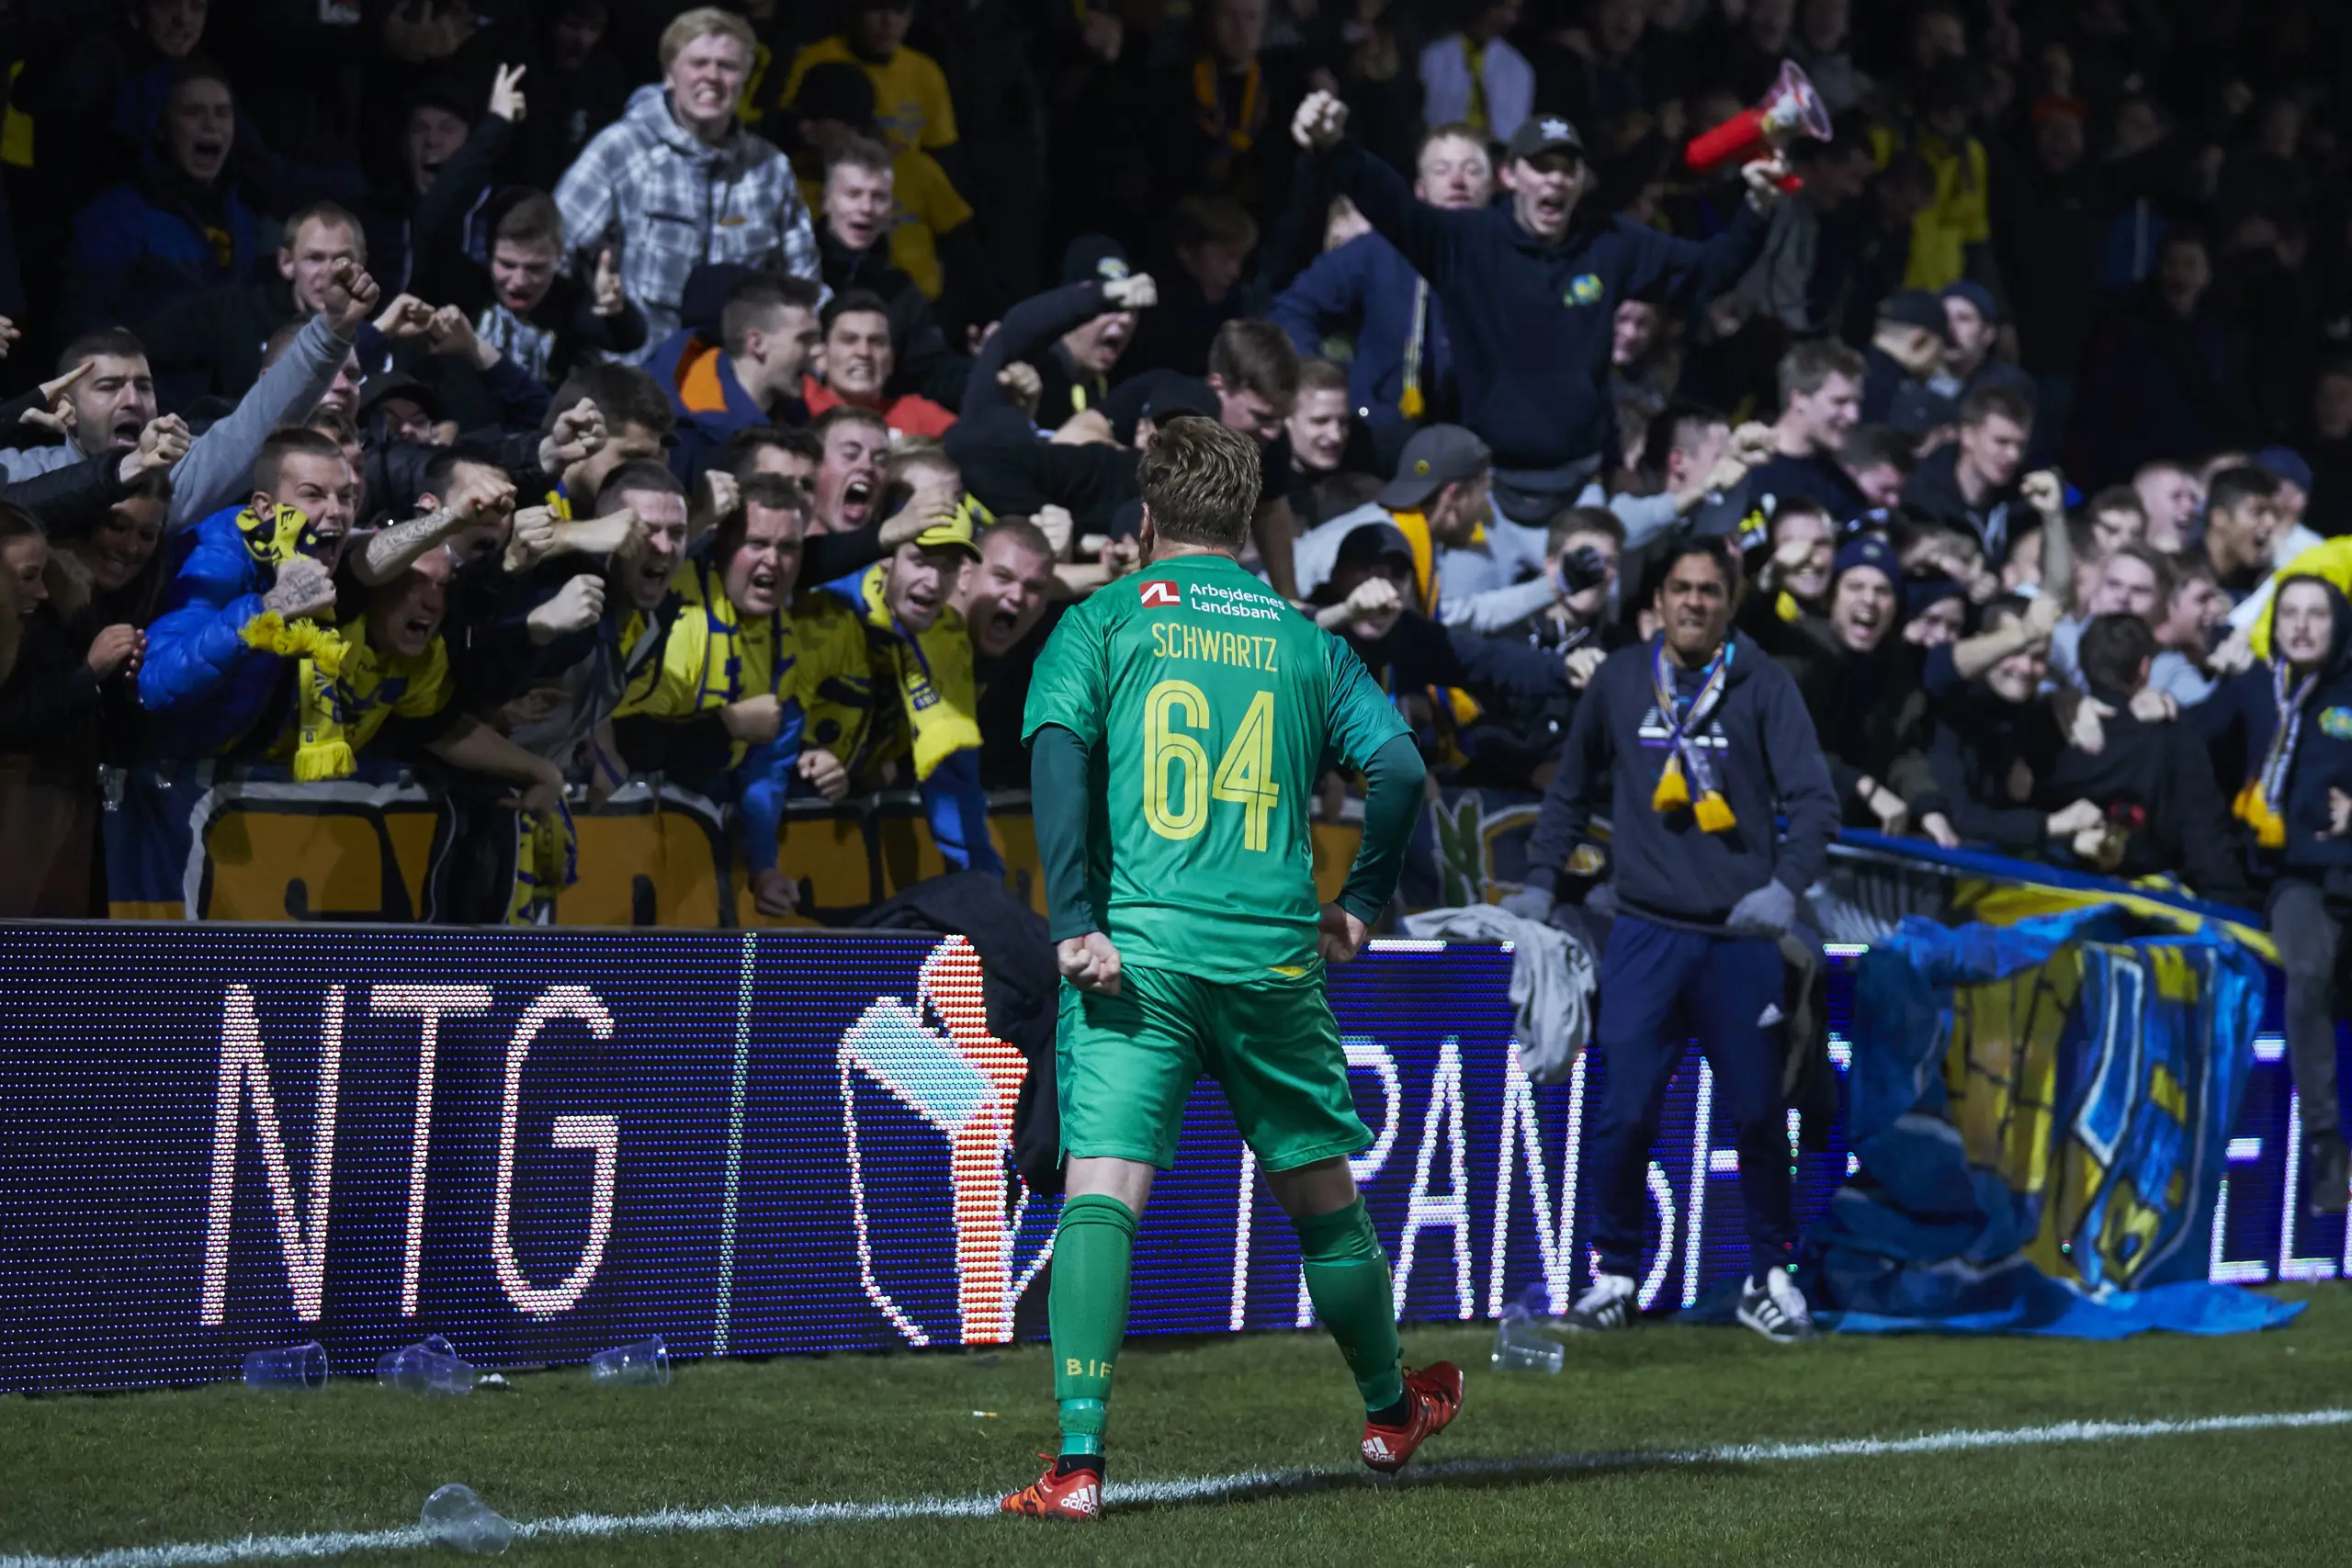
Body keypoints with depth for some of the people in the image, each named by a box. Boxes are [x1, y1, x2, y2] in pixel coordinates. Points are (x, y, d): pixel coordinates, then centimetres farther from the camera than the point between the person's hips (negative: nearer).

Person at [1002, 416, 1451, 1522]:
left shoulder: (1101, 624, 6)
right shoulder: (1301, 640, 12)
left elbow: (1057, 756, -9)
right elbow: (1399, 767, 2)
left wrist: (1077, 925, -12)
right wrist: (1361, 904, 15)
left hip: (1137, 944, -2)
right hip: (1273, 953, 2)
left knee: (1100, 1193, -8)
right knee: (1320, 1192, 18)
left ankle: (1078, 1463, -20)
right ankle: (1390, 1412, 37)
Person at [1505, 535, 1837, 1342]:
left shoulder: (1763, 686, 1)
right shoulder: (1619, 681, 7)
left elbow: (1813, 799, -4)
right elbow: (1572, 789, 19)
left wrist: (1785, 886, -19)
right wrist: (1538, 882, 15)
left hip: (1739, 938, -1)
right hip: (1645, 934, 1)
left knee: (1758, 1113, 3)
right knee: (1624, 1114, -5)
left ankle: (1771, 1277, 18)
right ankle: (1614, 1277, 7)